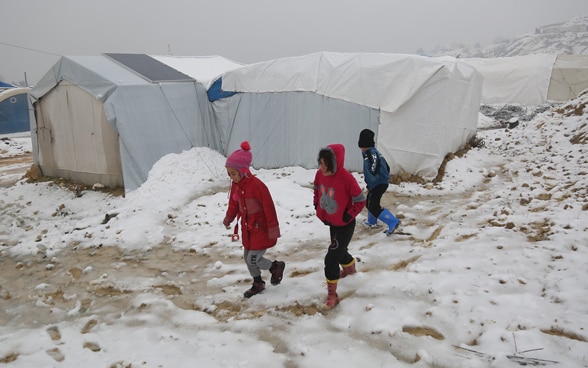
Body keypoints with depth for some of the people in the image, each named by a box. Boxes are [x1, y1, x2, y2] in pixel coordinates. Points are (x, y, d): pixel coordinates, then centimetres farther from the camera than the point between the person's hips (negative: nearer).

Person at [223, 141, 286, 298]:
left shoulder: (257, 185, -27)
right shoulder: (235, 185, -3)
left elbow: (269, 209, -22)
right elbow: (234, 204, 15)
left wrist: (273, 231, -18)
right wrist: (229, 218, 17)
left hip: (261, 229, -8)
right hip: (247, 229, 8)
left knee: (254, 260, -4)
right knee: (247, 258, 16)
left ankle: (276, 266, 24)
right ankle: (258, 284, 37)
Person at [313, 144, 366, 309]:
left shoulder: (346, 178, -30)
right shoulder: (320, 174, -12)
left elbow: (360, 200, -19)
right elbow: (317, 190, 10)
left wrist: (348, 215, -17)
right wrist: (317, 207, 4)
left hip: (345, 225, -7)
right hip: (331, 222, 7)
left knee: (331, 258, -8)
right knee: (339, 250, 29)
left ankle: (332, 294, 7)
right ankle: (350, 267, 61)